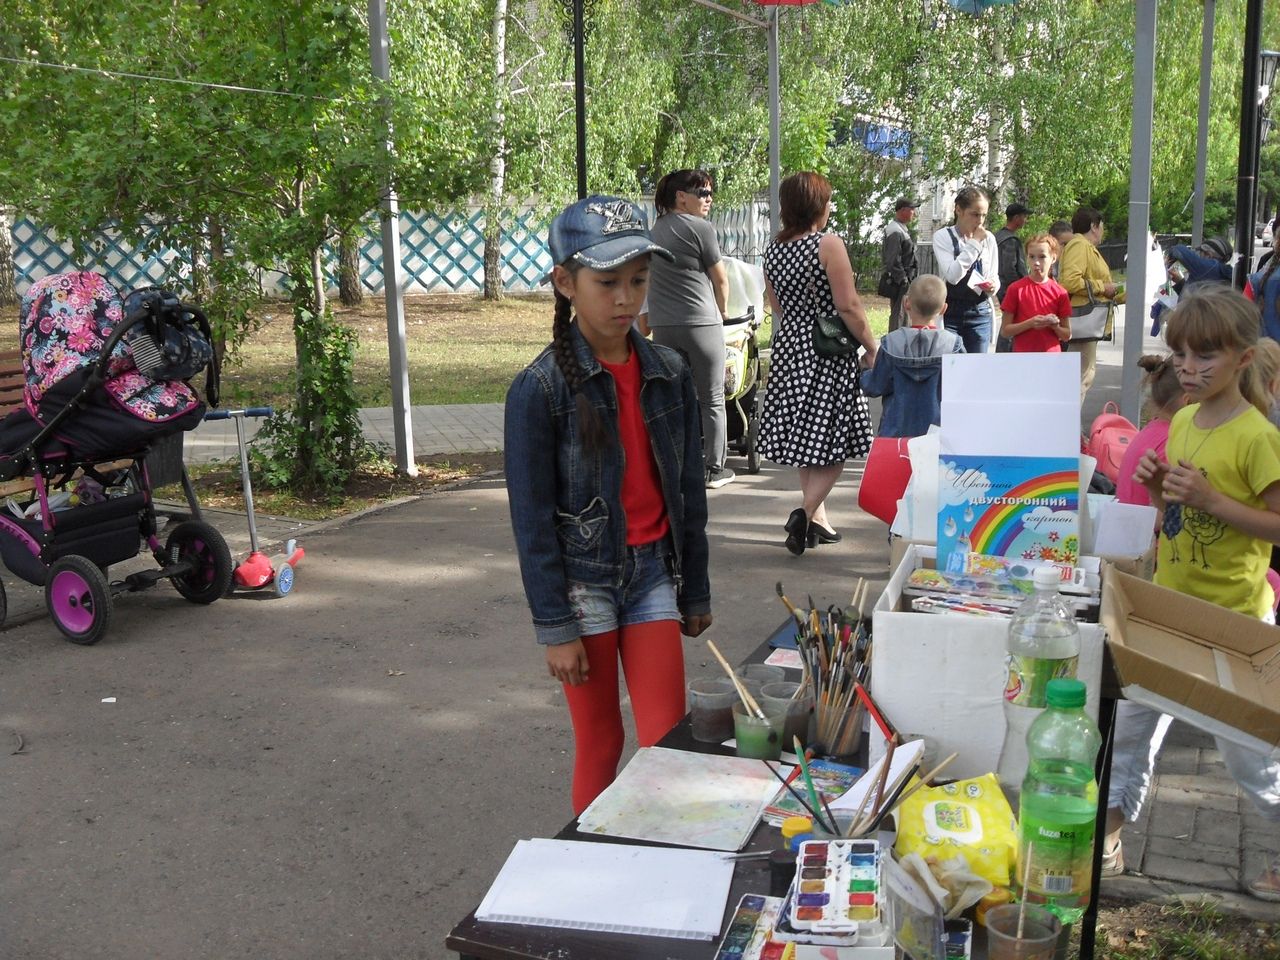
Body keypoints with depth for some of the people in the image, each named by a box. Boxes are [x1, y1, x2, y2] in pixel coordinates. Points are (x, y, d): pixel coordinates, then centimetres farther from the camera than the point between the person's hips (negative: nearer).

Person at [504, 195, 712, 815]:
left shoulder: (669, 373, 2)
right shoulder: (539, 388, -11)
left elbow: (688, 492, 9)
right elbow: (532, 519, -10)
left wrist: (696, 591, 13)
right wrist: (555, 627, -10)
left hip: (653, 572, 3)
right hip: (583, 578, -3)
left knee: (668, 742, 1)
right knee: (601, 745, 8)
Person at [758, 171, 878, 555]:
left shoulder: (773, 249, 6)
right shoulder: (829, 244, -14)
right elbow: (848, 306, -15)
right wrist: (871, 349, -6)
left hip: (789, 348, 7)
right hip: (828, 351, -7)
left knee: (804, 435, 14)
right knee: (834, 437, 0)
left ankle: (817, 517, 21)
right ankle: (806, 511, -13)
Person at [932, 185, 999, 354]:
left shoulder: (989, 238, 6)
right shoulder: (943, 236, -5)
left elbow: (994, 276, 13)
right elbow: (952, 275, -18)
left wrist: (992, 286, -11)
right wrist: (974, 243, -14)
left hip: (980, 312, 3)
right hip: (951, 312, -3)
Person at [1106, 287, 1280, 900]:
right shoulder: (1183, 420, 4)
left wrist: (1209, 499, -28)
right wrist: (1158, 487, -6)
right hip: (1170, 599, 7)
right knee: (1135, 716, 15)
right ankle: (1110, 828, 29)